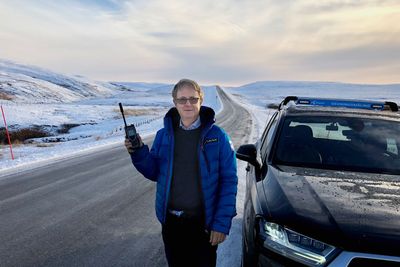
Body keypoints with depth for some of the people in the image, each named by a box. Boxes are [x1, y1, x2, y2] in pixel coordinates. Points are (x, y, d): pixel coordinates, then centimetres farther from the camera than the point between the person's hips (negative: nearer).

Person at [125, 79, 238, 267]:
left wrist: (222, 223, -13)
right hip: (170, 221, 3)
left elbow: (229, 181, -9)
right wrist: (139, 153, -13)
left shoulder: (218, 136, -10)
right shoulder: (163, 135, 0)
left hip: (203, 223, -3)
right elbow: (154, 173, 6)